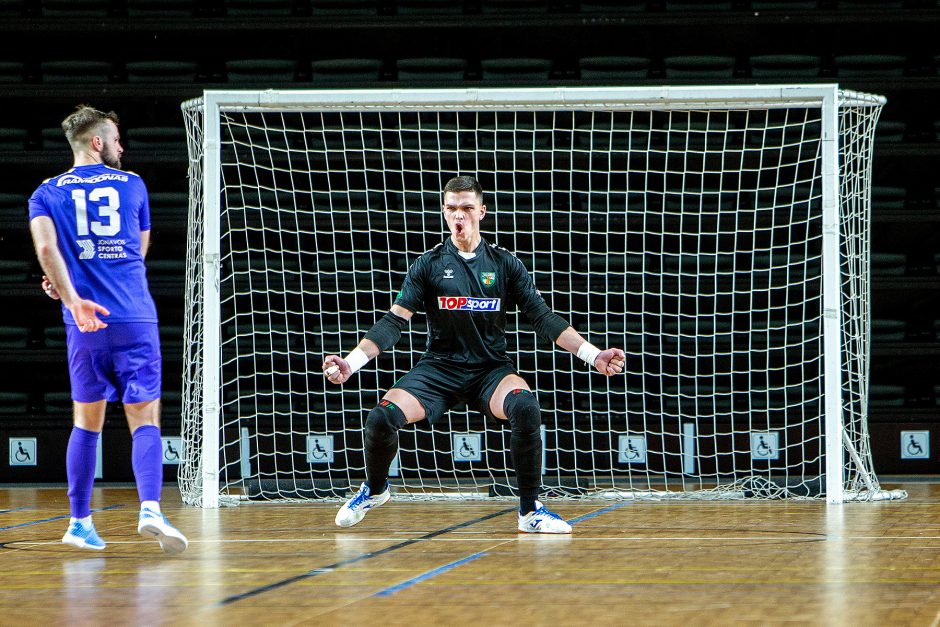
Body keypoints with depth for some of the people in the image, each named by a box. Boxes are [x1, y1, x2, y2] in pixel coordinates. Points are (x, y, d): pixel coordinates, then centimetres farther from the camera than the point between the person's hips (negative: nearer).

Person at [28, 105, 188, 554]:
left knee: (87, 421, 13)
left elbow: (46, 248, -11)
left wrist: (74, 298, -16)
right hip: (136, 319, -1)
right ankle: (150, 508, -24)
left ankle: (80, 521, 14)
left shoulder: (47, 193, 8)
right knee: (144, 419, -4)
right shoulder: (131, 184, 11)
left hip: (85, 322, 1)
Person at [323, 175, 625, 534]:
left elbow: (542, 318, 3)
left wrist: (593, 355, -6)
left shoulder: (505, 264, 4)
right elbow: (394, 322, 0)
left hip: (490, 370, -1)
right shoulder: (428, 265, 3)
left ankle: (530, 511, -19)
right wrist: (351, 362, -12)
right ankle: (375, 489, 12)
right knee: (382, 418, -23)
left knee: (525, 407, -34)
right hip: (438, 368, 1)